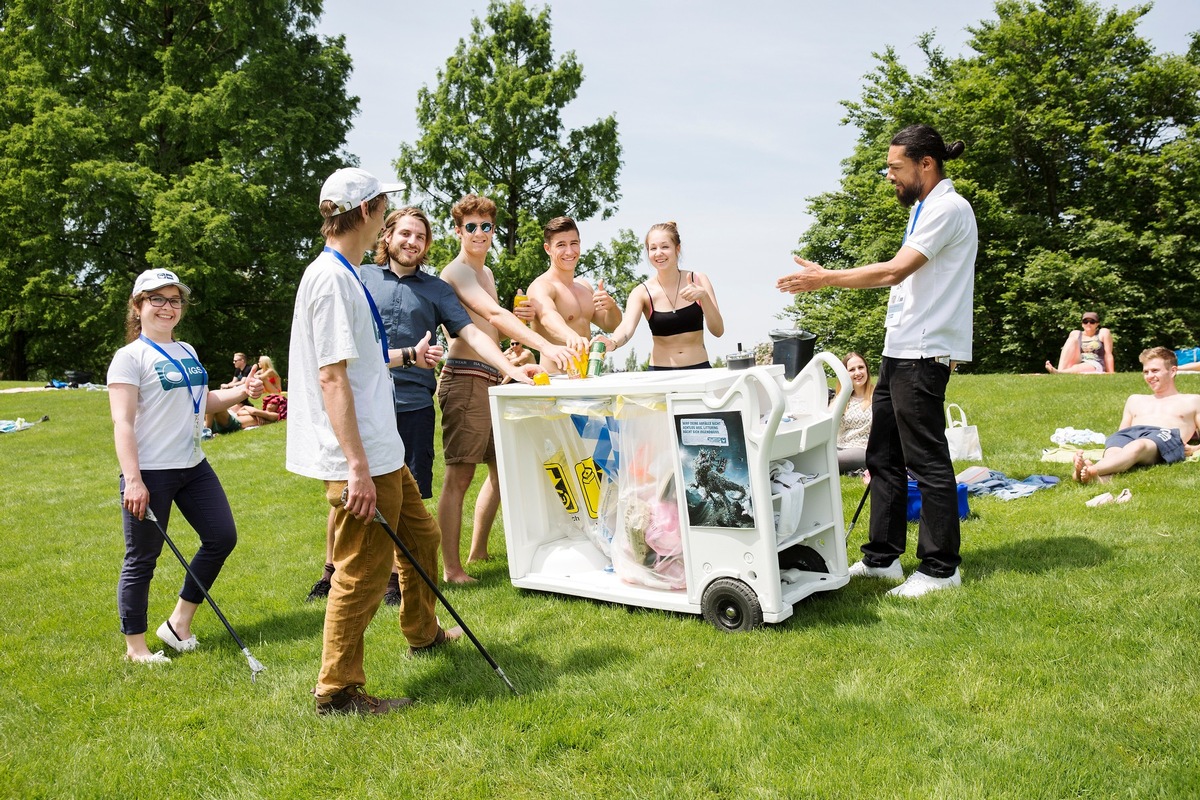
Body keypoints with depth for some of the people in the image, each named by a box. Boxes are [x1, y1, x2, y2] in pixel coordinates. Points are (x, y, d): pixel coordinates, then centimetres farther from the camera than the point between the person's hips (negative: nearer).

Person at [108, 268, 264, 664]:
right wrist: (132, 479, -22)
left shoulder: (187, 352, 14)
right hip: (151, 472, -8)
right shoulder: (131, 356, -8)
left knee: (222, 536, 9)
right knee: (142, 558, 2)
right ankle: (135, 646, 17)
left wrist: (241, 391, 7)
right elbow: (122, 422, -14)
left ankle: (179, 623, 23)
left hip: (194, 467, 8)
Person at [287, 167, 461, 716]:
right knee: (363, 571, -1)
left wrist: (408, 356, 41)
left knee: (421, 535, 24)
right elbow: (332, 376, -24)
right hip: (360, 459, -11)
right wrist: (357, 467, -26)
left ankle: (422, 633, 45)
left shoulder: (343, 275, 13)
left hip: (381, 452, 11)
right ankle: (337, 691, 14)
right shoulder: (332, 278, -18)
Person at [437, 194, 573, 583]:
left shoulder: (486, 273, 21)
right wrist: (545, 346, -34)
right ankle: (451, 568, -1)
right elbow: (494, 314, -24)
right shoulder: (456, 271, -9)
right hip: (465, 379, -10)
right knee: (460, 476, -7)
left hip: (490, 380, 10)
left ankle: (478, 550, 29)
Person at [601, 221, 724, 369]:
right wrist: (612, 343, -41)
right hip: (660, 373, -1)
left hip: (699, 368, 1)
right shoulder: (643, 292, -3)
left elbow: (718, 331, -3)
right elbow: (627, 327, -20)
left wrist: (704, 296, -18)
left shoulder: (698, 280, 1)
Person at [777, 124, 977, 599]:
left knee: (927, 460, -5)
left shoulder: (947, 208, -12)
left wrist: (824, 279, -16)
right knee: (883, 457, 12)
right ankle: (882, 557, 20)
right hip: (900, 350, 11)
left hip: (922, 354, -11)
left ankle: (940, 568, 6)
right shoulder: (925, 208, 21)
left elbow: (894, 271, -20)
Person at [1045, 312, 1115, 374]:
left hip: (1095, 366, -3)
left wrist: (1111, 373, -7)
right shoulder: (1076, 334, 14)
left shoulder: (1103, 333, 6)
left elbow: (1108, 354, 0)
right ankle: (1060, 371, -38)